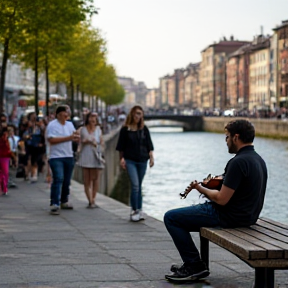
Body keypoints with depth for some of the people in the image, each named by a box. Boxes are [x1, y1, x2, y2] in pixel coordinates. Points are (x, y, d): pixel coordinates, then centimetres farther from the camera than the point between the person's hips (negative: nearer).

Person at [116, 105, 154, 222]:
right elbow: (121, 146, 3)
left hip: (142, 160, 3)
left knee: (139, 186, 9)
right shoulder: (125, 129, 0)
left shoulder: (144, 129, 8)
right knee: (135, 185, -13)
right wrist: (122, 158, -3)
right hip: (130, 160, -3)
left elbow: (149, 144, 9)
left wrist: (151, 157, 0)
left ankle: (139, 210, 14)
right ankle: (135, 210, -10)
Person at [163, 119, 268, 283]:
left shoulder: (238, 162, -24)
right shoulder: (258, 159, 8)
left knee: (171, 218, -3)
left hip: (230, 217, -10)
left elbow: (221, 200, -24)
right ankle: (191, 264, 28)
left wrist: (202, 189, -6)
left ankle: (195, 266, 0)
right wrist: (212, 187, 12)